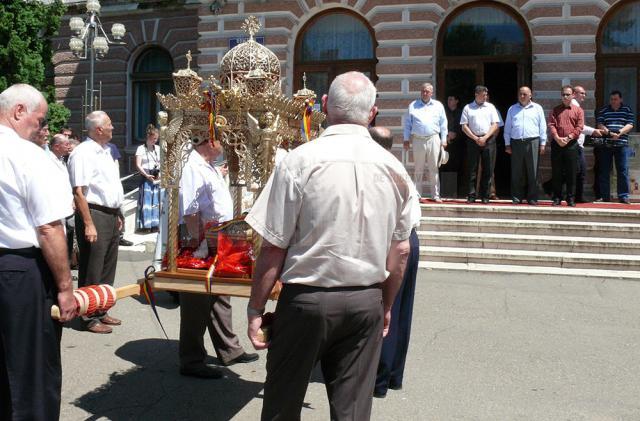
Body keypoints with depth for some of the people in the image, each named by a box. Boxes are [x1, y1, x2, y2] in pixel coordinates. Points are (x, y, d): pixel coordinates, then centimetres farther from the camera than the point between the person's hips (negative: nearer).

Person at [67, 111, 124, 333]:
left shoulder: (105, 151, 14)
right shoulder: (83, 153, -14)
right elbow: (79, 192, -19)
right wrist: (88, 224, -23)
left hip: (111, 215, 9)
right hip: (94, 215, -9)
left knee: (108, 268, 16)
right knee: (91, 272, 0)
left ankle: (101, 312, 28)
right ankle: (90, 318, 10)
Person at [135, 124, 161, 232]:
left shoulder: (158, 148, 11)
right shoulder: (141, 148, -2)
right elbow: (138, 165, -8)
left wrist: (161, 173, -6)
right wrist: (146, 175, -18)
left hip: (157, 178, 5)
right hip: (146, 178, -4)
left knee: (156, 201, 7)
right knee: (146, 201, -5)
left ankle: (154, 224, 14)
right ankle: (145, 225, -1)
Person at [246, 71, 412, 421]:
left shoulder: (301, 160, -12)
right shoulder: (394, 169, 1)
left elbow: (273, 248, -12)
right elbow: (400, 250, 7)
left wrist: (255, 309, -2)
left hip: (307, 300, -3)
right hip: (367, 302, 4)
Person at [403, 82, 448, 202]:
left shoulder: (438, 106, 11)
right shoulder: (412, 106, 9)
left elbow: (443, 124, 10)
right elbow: (407, 123, 9)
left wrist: (443, 140, 4)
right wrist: (406, 139, 3)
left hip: (434, 139, 1)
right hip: (418, 140, 0)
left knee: (434, 168, 2)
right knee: (418, 169, 3)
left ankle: (435, 195, 7)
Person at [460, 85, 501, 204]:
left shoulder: (490, 107, 10)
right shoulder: (468, 108, 7)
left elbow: (495, 125, 4)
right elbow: (464, 126, 3)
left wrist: (485, 138, -8)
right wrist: (475, 138, -7)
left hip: (488, 140, 1)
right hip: (473, 140, -1)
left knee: (487, 169, 1)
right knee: (472, 168, 0)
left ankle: (485, 196, 6)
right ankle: (471, 195, 4)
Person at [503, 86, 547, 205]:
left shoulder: (537, 108, 11)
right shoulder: (512, 109, 15)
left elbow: (542, 127, 9)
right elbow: (507, 127, 13)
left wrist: (542, 143, 2)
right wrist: (507, 144, 6)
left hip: (532, 142, -1)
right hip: (516, 143, 1)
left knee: (532, 172, -2)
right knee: (516, 172, 2)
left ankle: (532, 198, 3)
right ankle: (516, 197, 9)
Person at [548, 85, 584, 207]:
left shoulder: (578, 110, 9)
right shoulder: (555, 110, 13)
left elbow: (579, 127, -1)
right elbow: (551, 125, 1)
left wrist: (568, 138, -13)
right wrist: (557, 138, -14)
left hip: (571, 145, -1)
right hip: (556, 144, 1)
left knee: (571, 173, 1)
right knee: (556, 173, 3)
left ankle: (571, 199, 7)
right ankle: (557, 198, 9)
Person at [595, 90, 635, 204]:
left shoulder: (627, 110, 10)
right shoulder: (603, 110, 10)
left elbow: (630, 125, 1)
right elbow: (600, 124, 0)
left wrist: (619, 133, -16)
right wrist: (609, 133, -17)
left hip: (621, 144, 0)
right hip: (605, 144, 0)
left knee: (623, 170, -4)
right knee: (604, 171, 1)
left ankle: (623, 196, 1)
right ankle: (605, 196, 7)